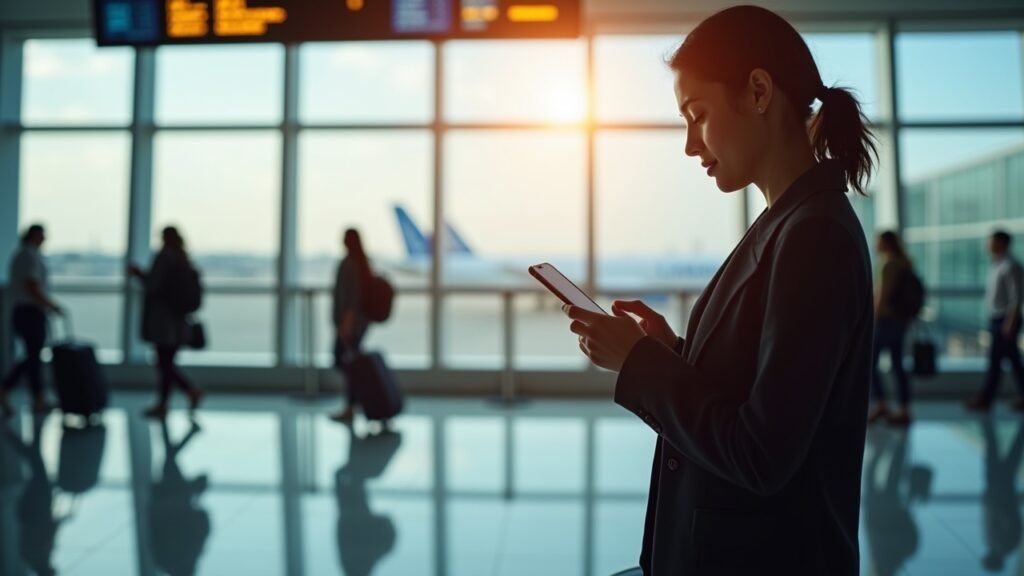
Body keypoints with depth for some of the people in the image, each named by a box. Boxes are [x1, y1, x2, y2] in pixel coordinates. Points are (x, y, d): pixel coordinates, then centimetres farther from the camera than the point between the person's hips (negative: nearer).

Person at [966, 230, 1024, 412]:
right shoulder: (996, 266, 14)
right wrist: (992, 321, 17)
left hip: (1006, 320, -9)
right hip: (996, 320, 9)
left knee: (995, 360, -6)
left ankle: (985, 400, -2)